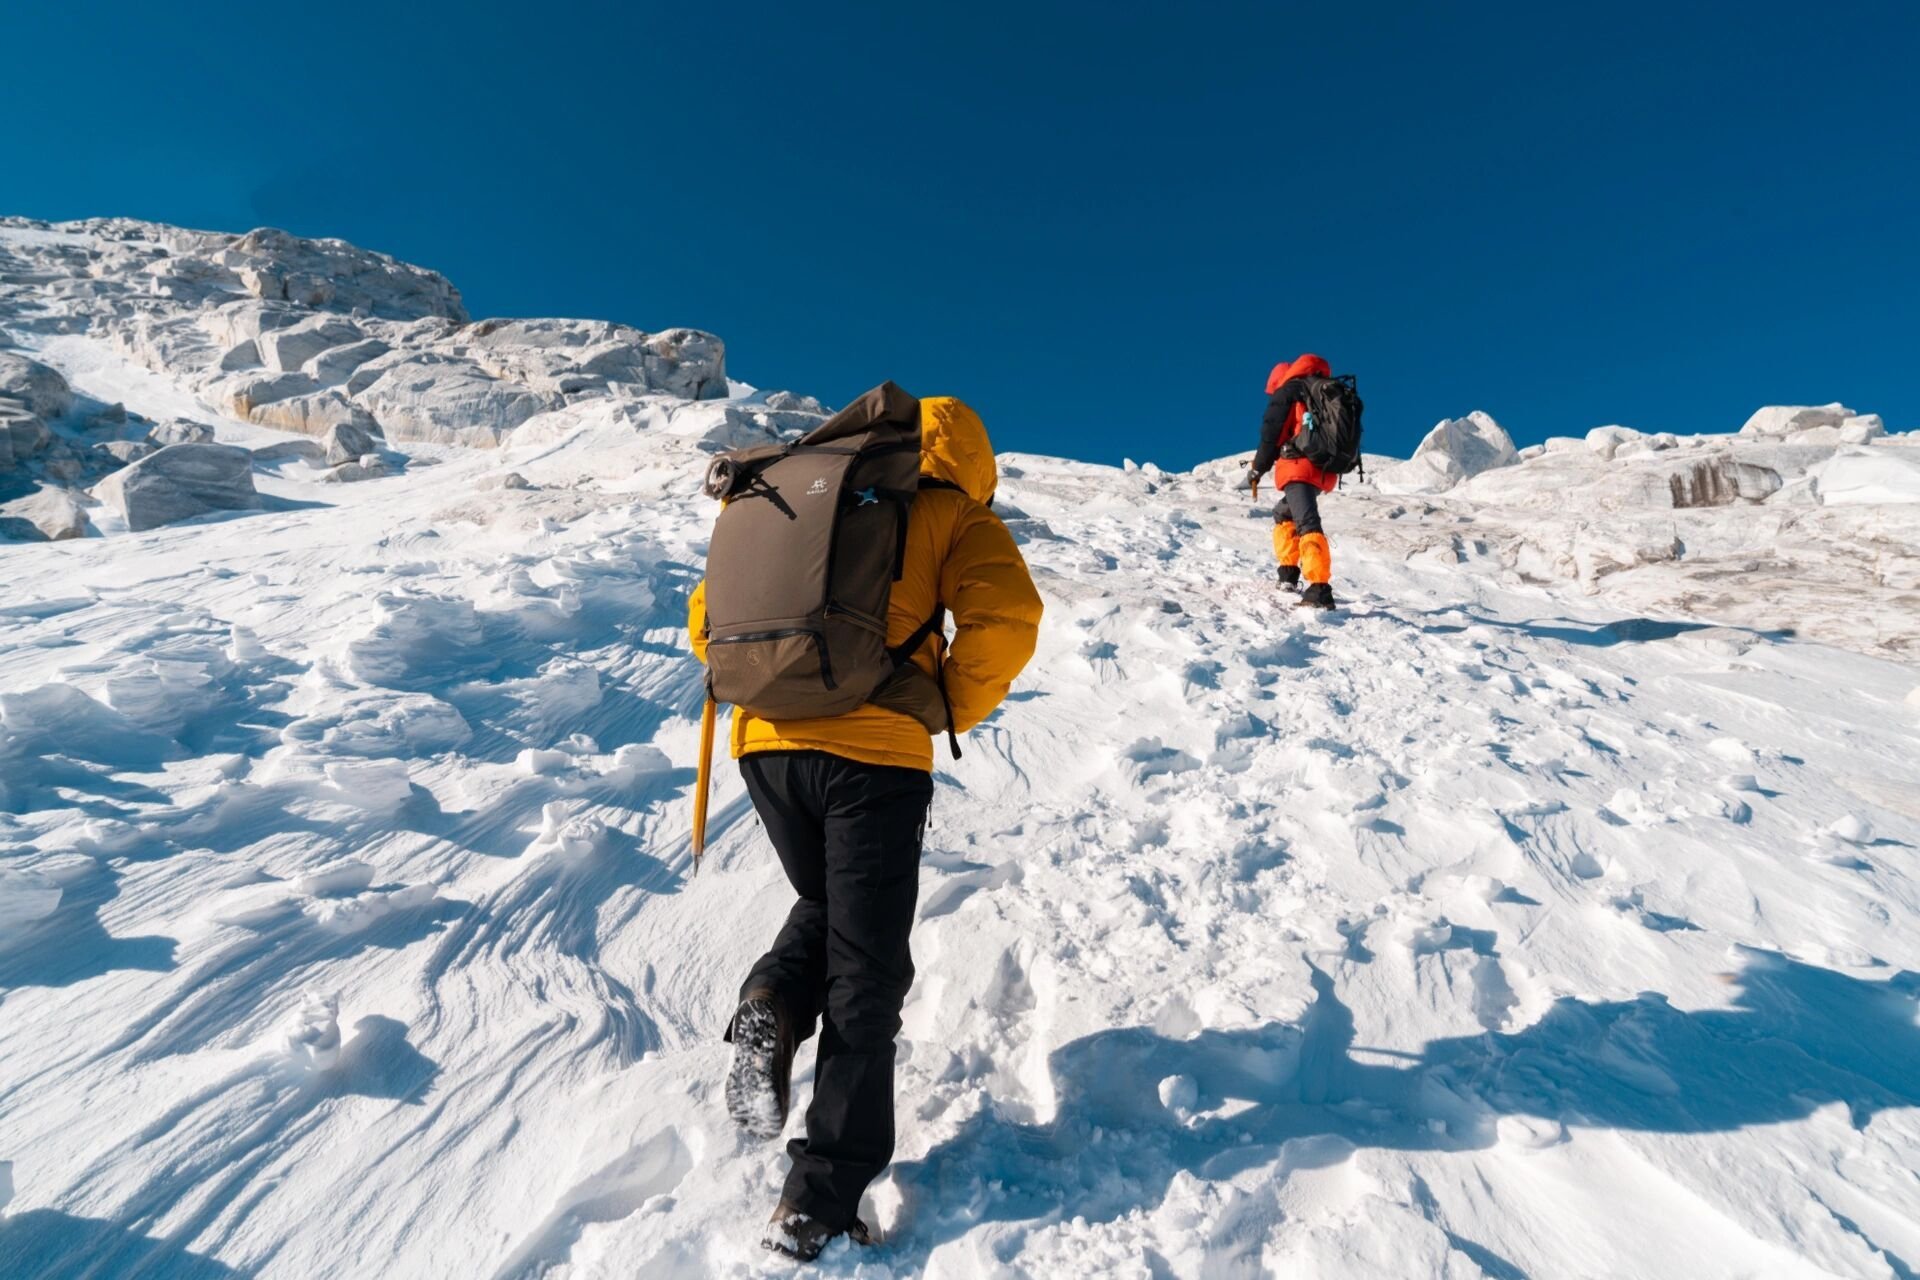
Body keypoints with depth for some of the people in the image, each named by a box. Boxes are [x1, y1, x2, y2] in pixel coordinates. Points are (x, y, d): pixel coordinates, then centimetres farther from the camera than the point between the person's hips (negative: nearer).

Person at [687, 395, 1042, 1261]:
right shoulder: (954, 515, 8)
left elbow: (708, 615, 20)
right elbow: (1006, 621, -10)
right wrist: (953, 707, 4)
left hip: (766, 744, 5)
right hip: (874, 753, -4)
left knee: (826, 907, 28)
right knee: (865, 974, 7)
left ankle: (772, 1004, 2)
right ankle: (820, 1204, 11)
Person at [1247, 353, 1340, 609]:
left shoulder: (1286, 392, 8)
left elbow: (1271, 434, 1)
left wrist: (1258, 469, 10)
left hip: (1299, 467, -8)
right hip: (1326, 472, 8)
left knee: (1308, 525, -20)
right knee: (1284, 512, 26)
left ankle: (1320, 588, -35)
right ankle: (1289, 575, 22)